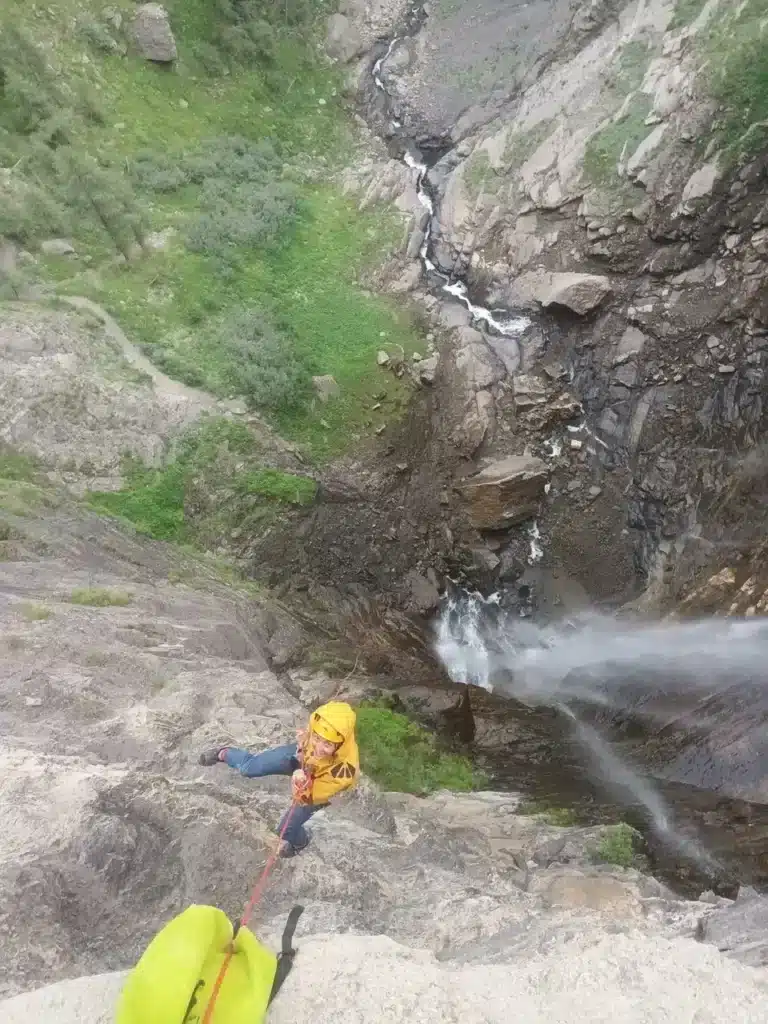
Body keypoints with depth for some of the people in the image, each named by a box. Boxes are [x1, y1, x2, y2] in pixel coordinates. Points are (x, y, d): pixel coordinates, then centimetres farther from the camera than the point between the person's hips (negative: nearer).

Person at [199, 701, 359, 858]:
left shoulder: (345, 769, -47)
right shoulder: (324, 724, -41)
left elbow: (309, 797, -32)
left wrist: (303, 784, -49)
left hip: (316, 790, -2)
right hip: (301, 755, 2)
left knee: (285, 829, 11)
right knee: (248, 768, 4)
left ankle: (299, 842, 50)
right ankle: (223, 754, 40)